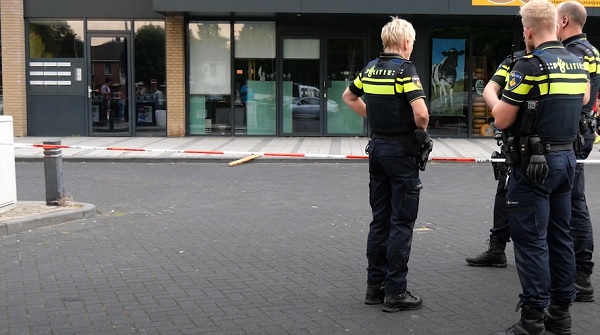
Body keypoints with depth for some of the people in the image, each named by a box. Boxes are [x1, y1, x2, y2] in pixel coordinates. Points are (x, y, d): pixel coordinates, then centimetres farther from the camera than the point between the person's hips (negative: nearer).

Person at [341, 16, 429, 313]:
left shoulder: (370, 68, 7)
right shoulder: (404, 69, -14)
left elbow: (348, 97, 23)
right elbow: (421, 112, -24)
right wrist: (422, 129, -4)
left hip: (377, 147, 7)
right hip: (401, 150, -7)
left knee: (380, 220, 12)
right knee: (401, 223, -1)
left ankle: (375, 286, 17)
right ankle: (395, 292, 2)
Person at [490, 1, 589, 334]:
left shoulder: (530, 65, -15)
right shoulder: (576, 64, 8)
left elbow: (501, 119, -13)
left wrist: (500, 99, 6)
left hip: (534, 164, -8)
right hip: (566, 157, 8)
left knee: (531, 240, -4)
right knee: (559, 236, 14)